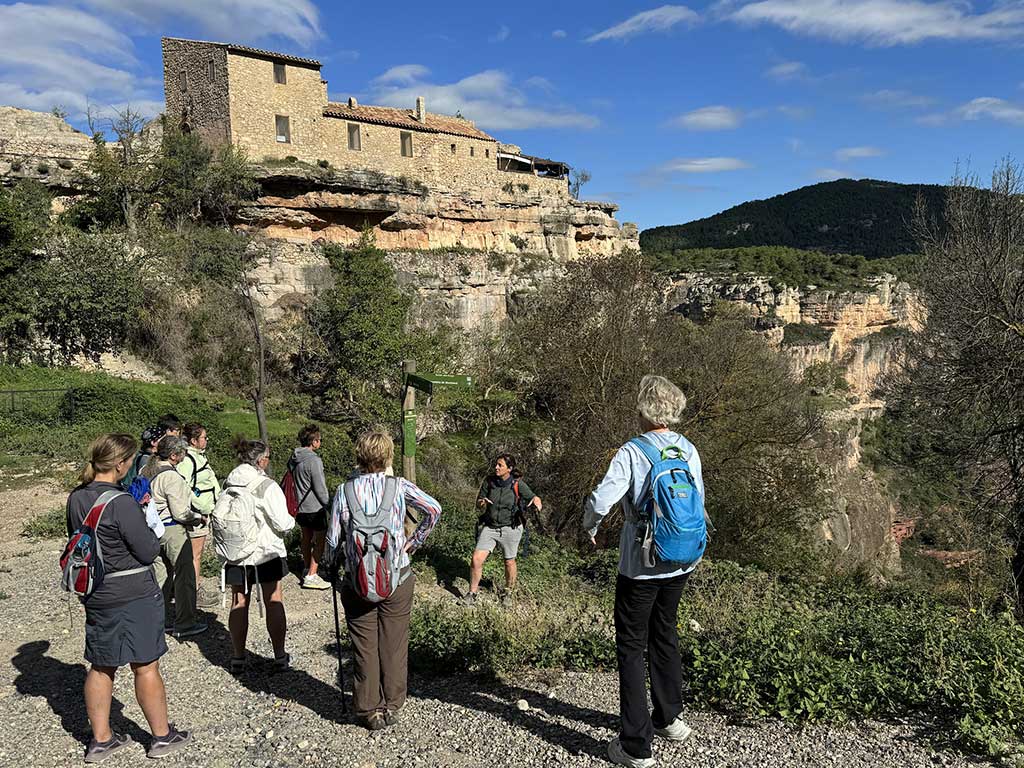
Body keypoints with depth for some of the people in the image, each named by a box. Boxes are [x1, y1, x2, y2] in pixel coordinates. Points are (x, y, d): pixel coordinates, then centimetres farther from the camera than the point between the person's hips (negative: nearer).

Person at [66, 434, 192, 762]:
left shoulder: (76, 498, 0)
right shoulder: (121, 502, -23)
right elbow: (148, 552, -19)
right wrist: (151, 528, 0)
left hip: (96, 595, 7)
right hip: (133, 594, -7)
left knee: (101, 667, 18)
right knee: (145, 667, 7)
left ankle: (100, 740, 29)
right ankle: (162, 736, 21)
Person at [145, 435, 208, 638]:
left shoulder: (148, 471, 7)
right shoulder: (172, 477, -20)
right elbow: (180, 513, -20)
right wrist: (198, 517, -3)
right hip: (172, 530, -9)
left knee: (162, 573, 18)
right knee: (184, 574, 0)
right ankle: (185, 624, 6)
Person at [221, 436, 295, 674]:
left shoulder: (228, 485, -1)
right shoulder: (267, 487, -18)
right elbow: (282, 523, -18)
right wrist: (291, 521, 4)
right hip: (267, 552, -4)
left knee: (239, 603, 12)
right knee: (274, 602, 8)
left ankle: (238, 658, 20)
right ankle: (280, 657, 16)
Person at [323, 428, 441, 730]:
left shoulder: (344, 491, -6)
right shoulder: (399, 486, -7)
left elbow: (333, 539, -4)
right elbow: (433, 509, -13)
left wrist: (331, 567, 15)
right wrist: (414, 542, 0)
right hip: (397, 580, 0)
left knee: (365, 647, 12)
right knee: (394, 645, 13)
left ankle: (369, 711, 23)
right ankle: (392, 707, 23)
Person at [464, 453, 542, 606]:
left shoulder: (518, 484, -11)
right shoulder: (489, 481, -4)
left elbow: (534, 498, -3)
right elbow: (478, 503, 5)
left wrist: (536, 501, -27)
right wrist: (482, 503, -19)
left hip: (510, 529, -2)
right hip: (489, 527, 2)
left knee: (509, 562, 13)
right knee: (476, 559, -9)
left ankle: (508, 592, 38)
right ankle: (472, 594, 8)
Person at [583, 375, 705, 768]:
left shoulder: (632, 453, -18)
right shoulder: (689, 451, -2)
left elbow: (600, 501, -25)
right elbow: (698, 502, 6)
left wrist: (590, 528, -5)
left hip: (640, 567, -6)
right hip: (680, 563, 6)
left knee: (631, 647, 7)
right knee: (665, 636, 24)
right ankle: (669, 718, 39)